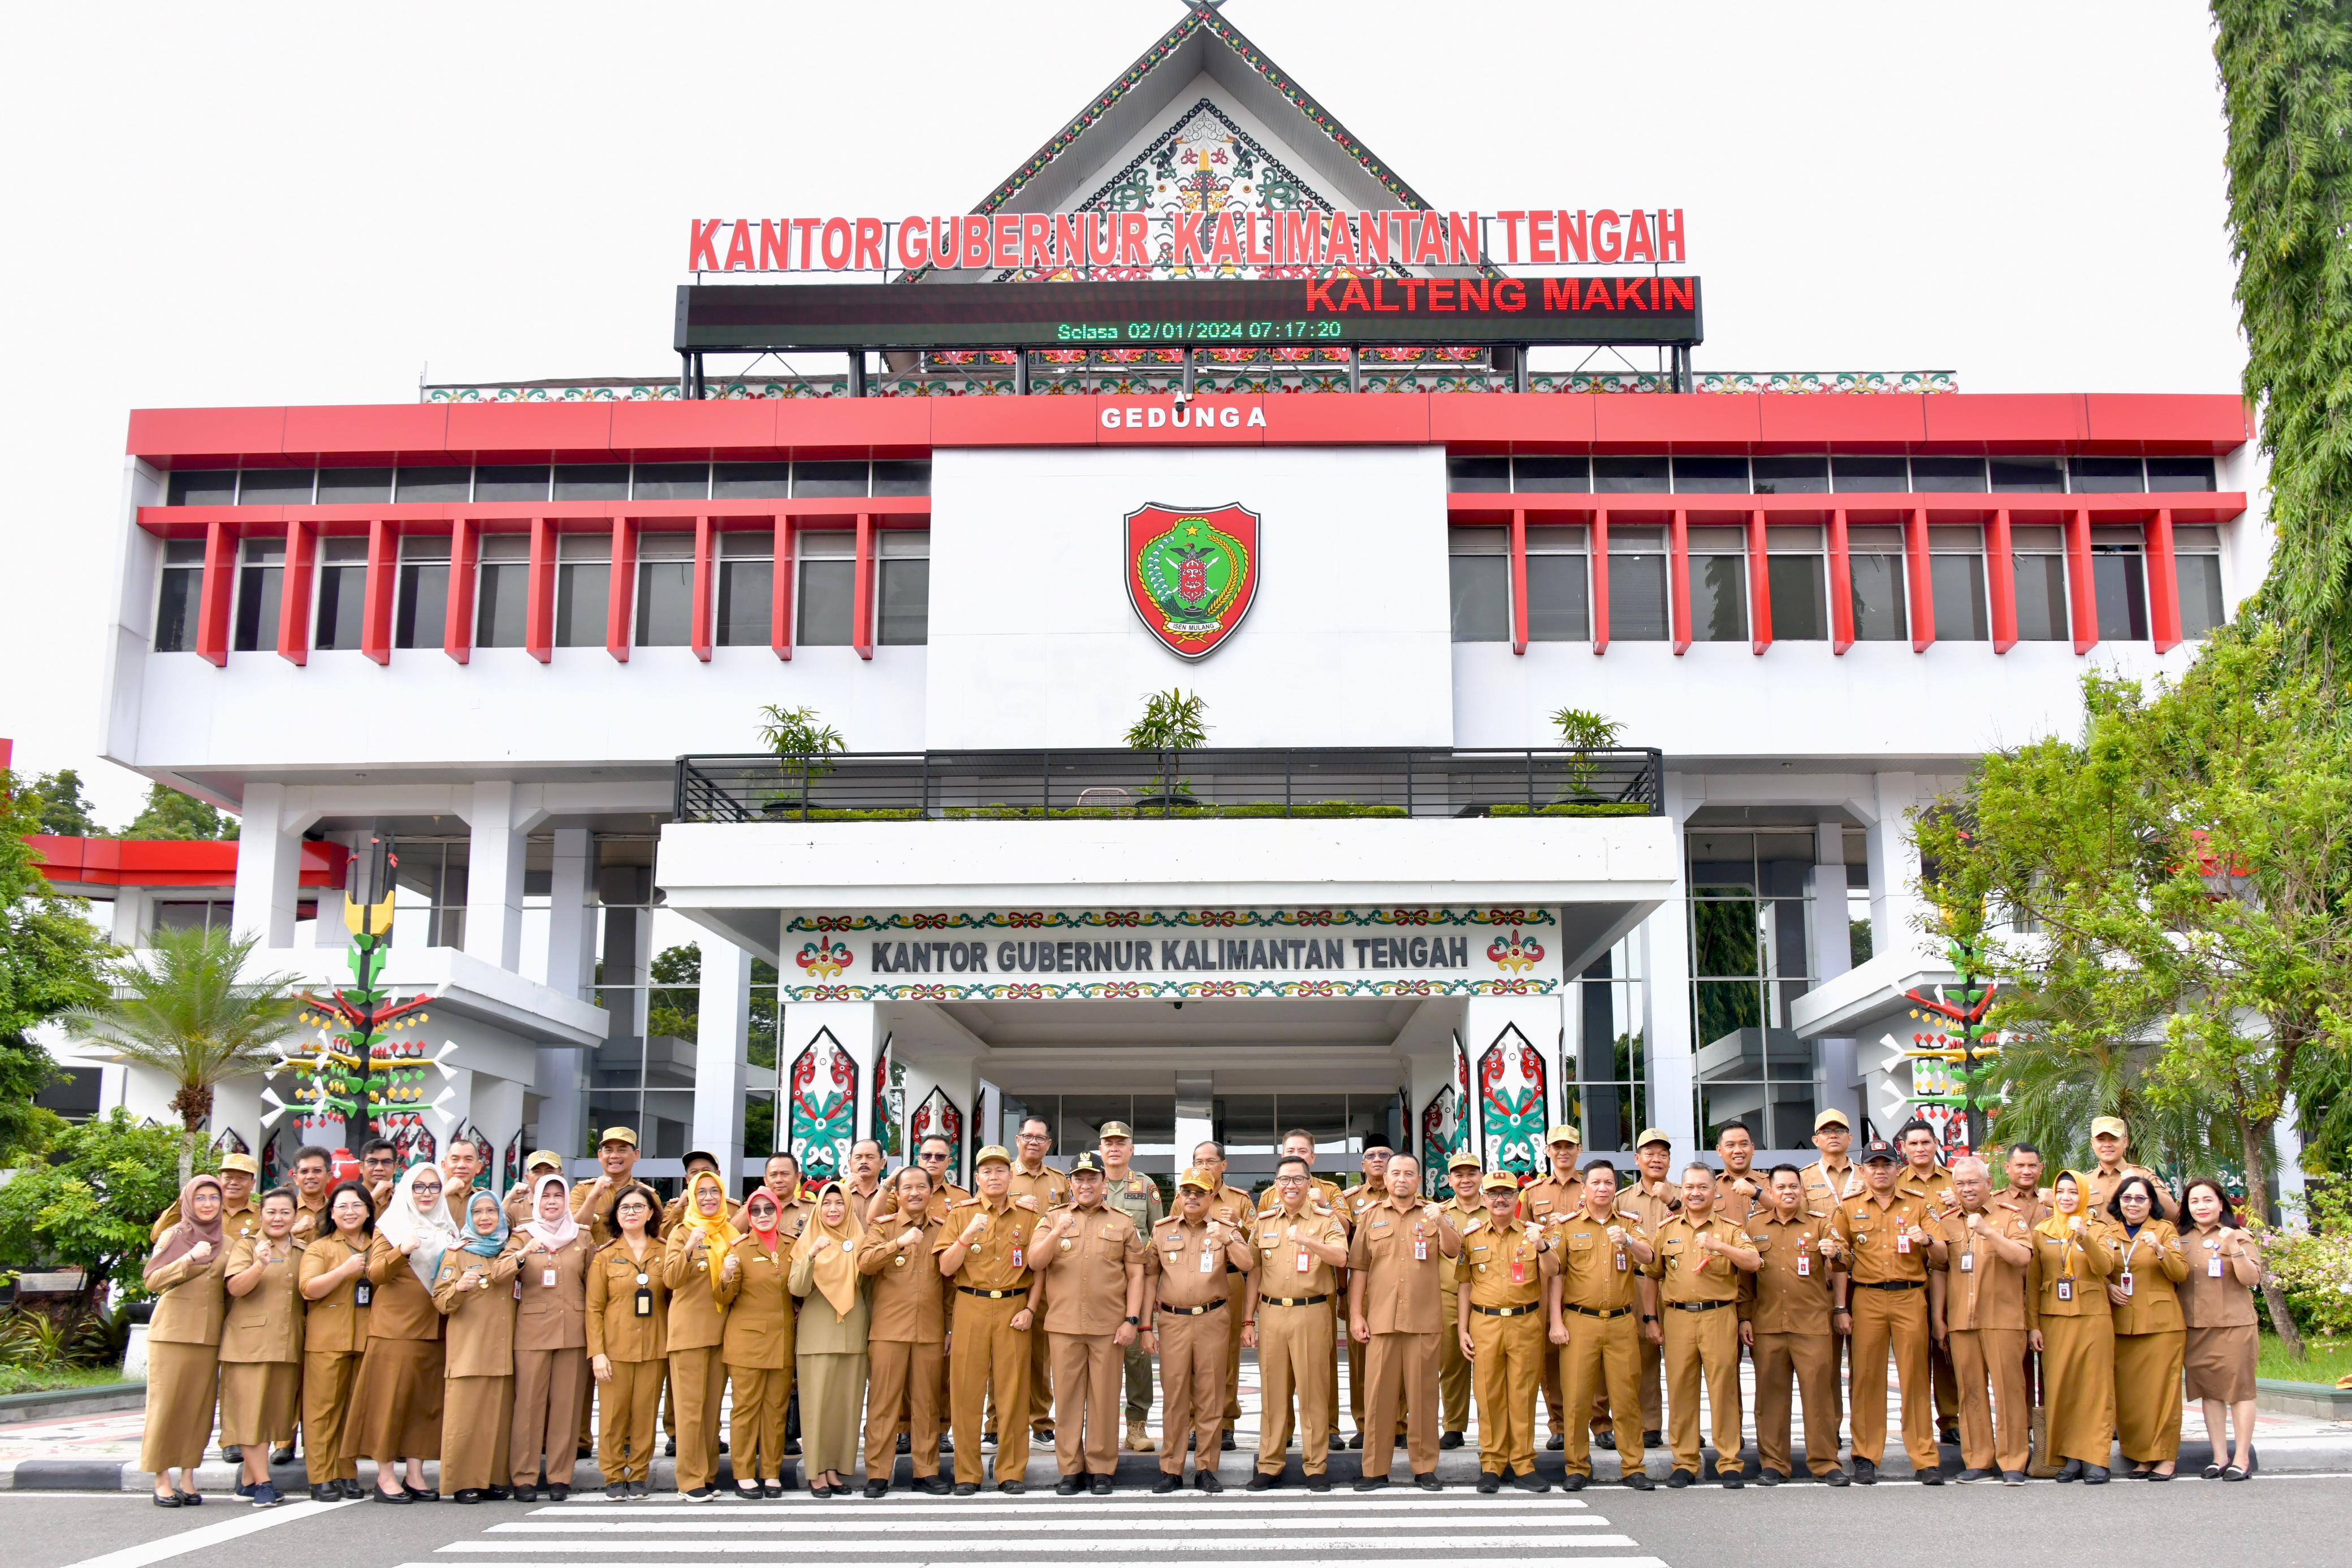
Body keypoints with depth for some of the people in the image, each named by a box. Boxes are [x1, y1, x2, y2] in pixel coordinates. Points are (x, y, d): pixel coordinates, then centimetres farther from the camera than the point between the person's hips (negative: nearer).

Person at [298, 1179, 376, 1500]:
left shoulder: (379, 1245, 16)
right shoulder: (320, 1247, 5)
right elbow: (309, 1289, -8)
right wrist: (345, 1270, -18)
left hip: (366, 1339, 3)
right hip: (327, 1339, -3)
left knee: (357, 1409, 4)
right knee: (324, 1407, -3)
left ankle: (348, 1474, 11)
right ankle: (321, 1478, 1)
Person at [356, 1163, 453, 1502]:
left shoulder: (445, 1231, 17)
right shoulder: (390, 1226, 2)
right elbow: (375, 1273, -10)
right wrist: (401, 1251, -28)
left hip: (432, 1329, 5)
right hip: (395, 1327, -5)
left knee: (426, 1400, 4)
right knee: (391, 1398, -5)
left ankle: (415, 1475, 8)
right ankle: (386, 1475, 1)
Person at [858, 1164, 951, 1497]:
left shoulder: (942, 1228, 12)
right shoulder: (883, 1226, 5)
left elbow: (951, 1281, 14)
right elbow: (864, 1262, -13)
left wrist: (953, 1329, 11)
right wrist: (899, 1243, -24)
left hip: (931, 1331, 2)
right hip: (888, 1329, -2)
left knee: (927, 1402, 6)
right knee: (883, 1401, -1)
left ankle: (927, 1472, 13)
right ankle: (877, 1474, 4)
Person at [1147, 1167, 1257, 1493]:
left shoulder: (1225, 1230, 6)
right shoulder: (1162, 1231, 8)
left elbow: (1247, 1264, -8)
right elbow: (1150, 1278, 9)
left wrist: (1226, 1239, -23)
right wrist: (1146, 1326, 5)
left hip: (1212, 1320, 0)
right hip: (1172, 1322, 0)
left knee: (1210, 1396, 3)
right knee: (1173, 1396, 3)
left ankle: (1206, 1468, 12)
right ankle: (1171, 1469, 10)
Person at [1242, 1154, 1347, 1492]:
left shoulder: (1325, 1220, 1)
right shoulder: (1264, 1221, 11)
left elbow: (1340, 1258, -15)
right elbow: (1255, 1271, 14)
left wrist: (1307, 1240, -31)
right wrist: (1248, 1320, 11)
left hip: (1312, 1313, -3)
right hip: (1271, 1313, 3)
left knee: (1314, 1390, -1)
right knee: (1272, 1389, 6)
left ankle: (1317, 1466, 7)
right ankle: (1270, 1465, 13)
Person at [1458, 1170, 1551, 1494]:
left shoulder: (1532, 1233, 7)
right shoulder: (1471, 1235, 8)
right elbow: (1464, 1285, 10)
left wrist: (1541, 1246, -16)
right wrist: (1462, 1329, 4)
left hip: (1526, 1324, 0)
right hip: (1484, 1324, 0)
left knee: (1523, 1394, 2)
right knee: (1489, 1395, 2)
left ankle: (1522, 1464, 11)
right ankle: (1491, 1464, 10)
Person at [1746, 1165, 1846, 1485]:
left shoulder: (1819, 1225, 8)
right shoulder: (1753, 1226, 9)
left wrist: (1835, 1254, -27)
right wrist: (1744, 1318, 4)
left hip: (1812, 1324, -1)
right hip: (1766, 1325, 1)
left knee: (1819, 1392, -1)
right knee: (1770, 1393, 4)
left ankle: (1825, 1462, 8)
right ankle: (1773, 1463, 12)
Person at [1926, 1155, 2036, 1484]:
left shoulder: (2011, 1217, 3)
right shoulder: (1946, 1223, 14)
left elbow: (2023, 1257, -12)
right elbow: (1938, 1270, 15)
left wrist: (1987, 1231, -22)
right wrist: (1937, 1318, 10)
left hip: (2003, 1318, -3)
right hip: (1960, 1320, 4)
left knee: (2008, 1388, -3)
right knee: (1970, 1390, 5)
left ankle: (2012, 1463, 3)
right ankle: (1978, 1461, 10)